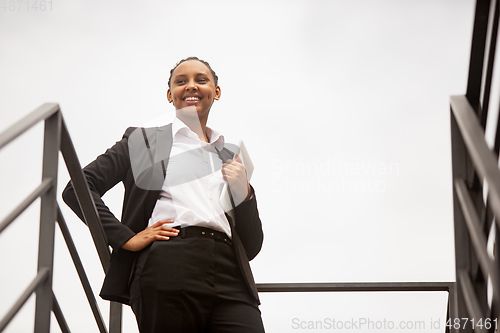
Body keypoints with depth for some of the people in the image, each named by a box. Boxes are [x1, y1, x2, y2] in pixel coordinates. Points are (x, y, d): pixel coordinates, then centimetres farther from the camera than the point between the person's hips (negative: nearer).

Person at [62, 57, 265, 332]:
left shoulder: (231, 157, 27)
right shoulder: (144, 139, 18)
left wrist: (243, 192, 8)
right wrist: (126, 238, -3)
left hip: (230, 281, 3)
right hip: (169, 275, -2)